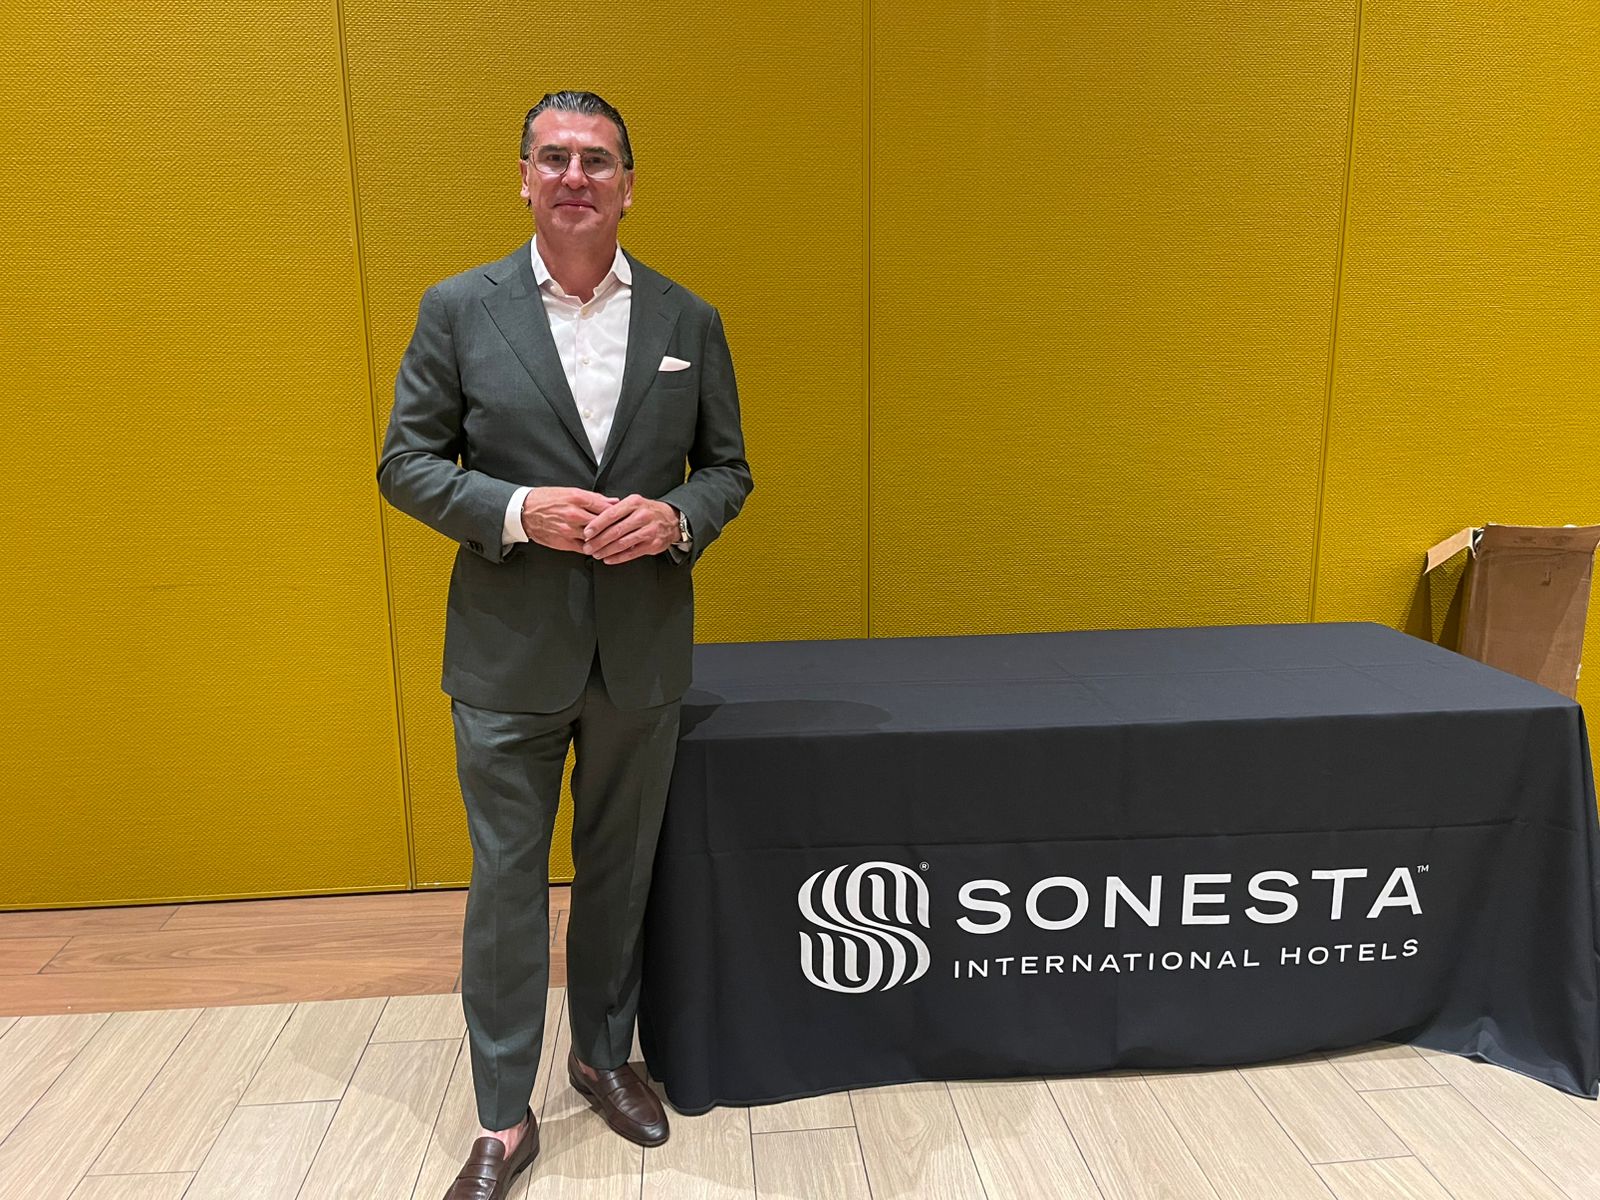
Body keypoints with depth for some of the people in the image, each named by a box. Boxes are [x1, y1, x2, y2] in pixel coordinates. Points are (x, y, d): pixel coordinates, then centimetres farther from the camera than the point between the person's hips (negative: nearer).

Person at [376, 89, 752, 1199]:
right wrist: (517, 510, -17)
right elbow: (407, 462, 0)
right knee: (507, 883, 8)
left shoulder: (688, 321, 4)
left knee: (620, 869, 17)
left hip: (643, 651, 2)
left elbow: (728, 465, 8)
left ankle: (605, 1054, 41)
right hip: (509, 653, -1)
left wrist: (677, 516, -13)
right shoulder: (459, 309, -1)